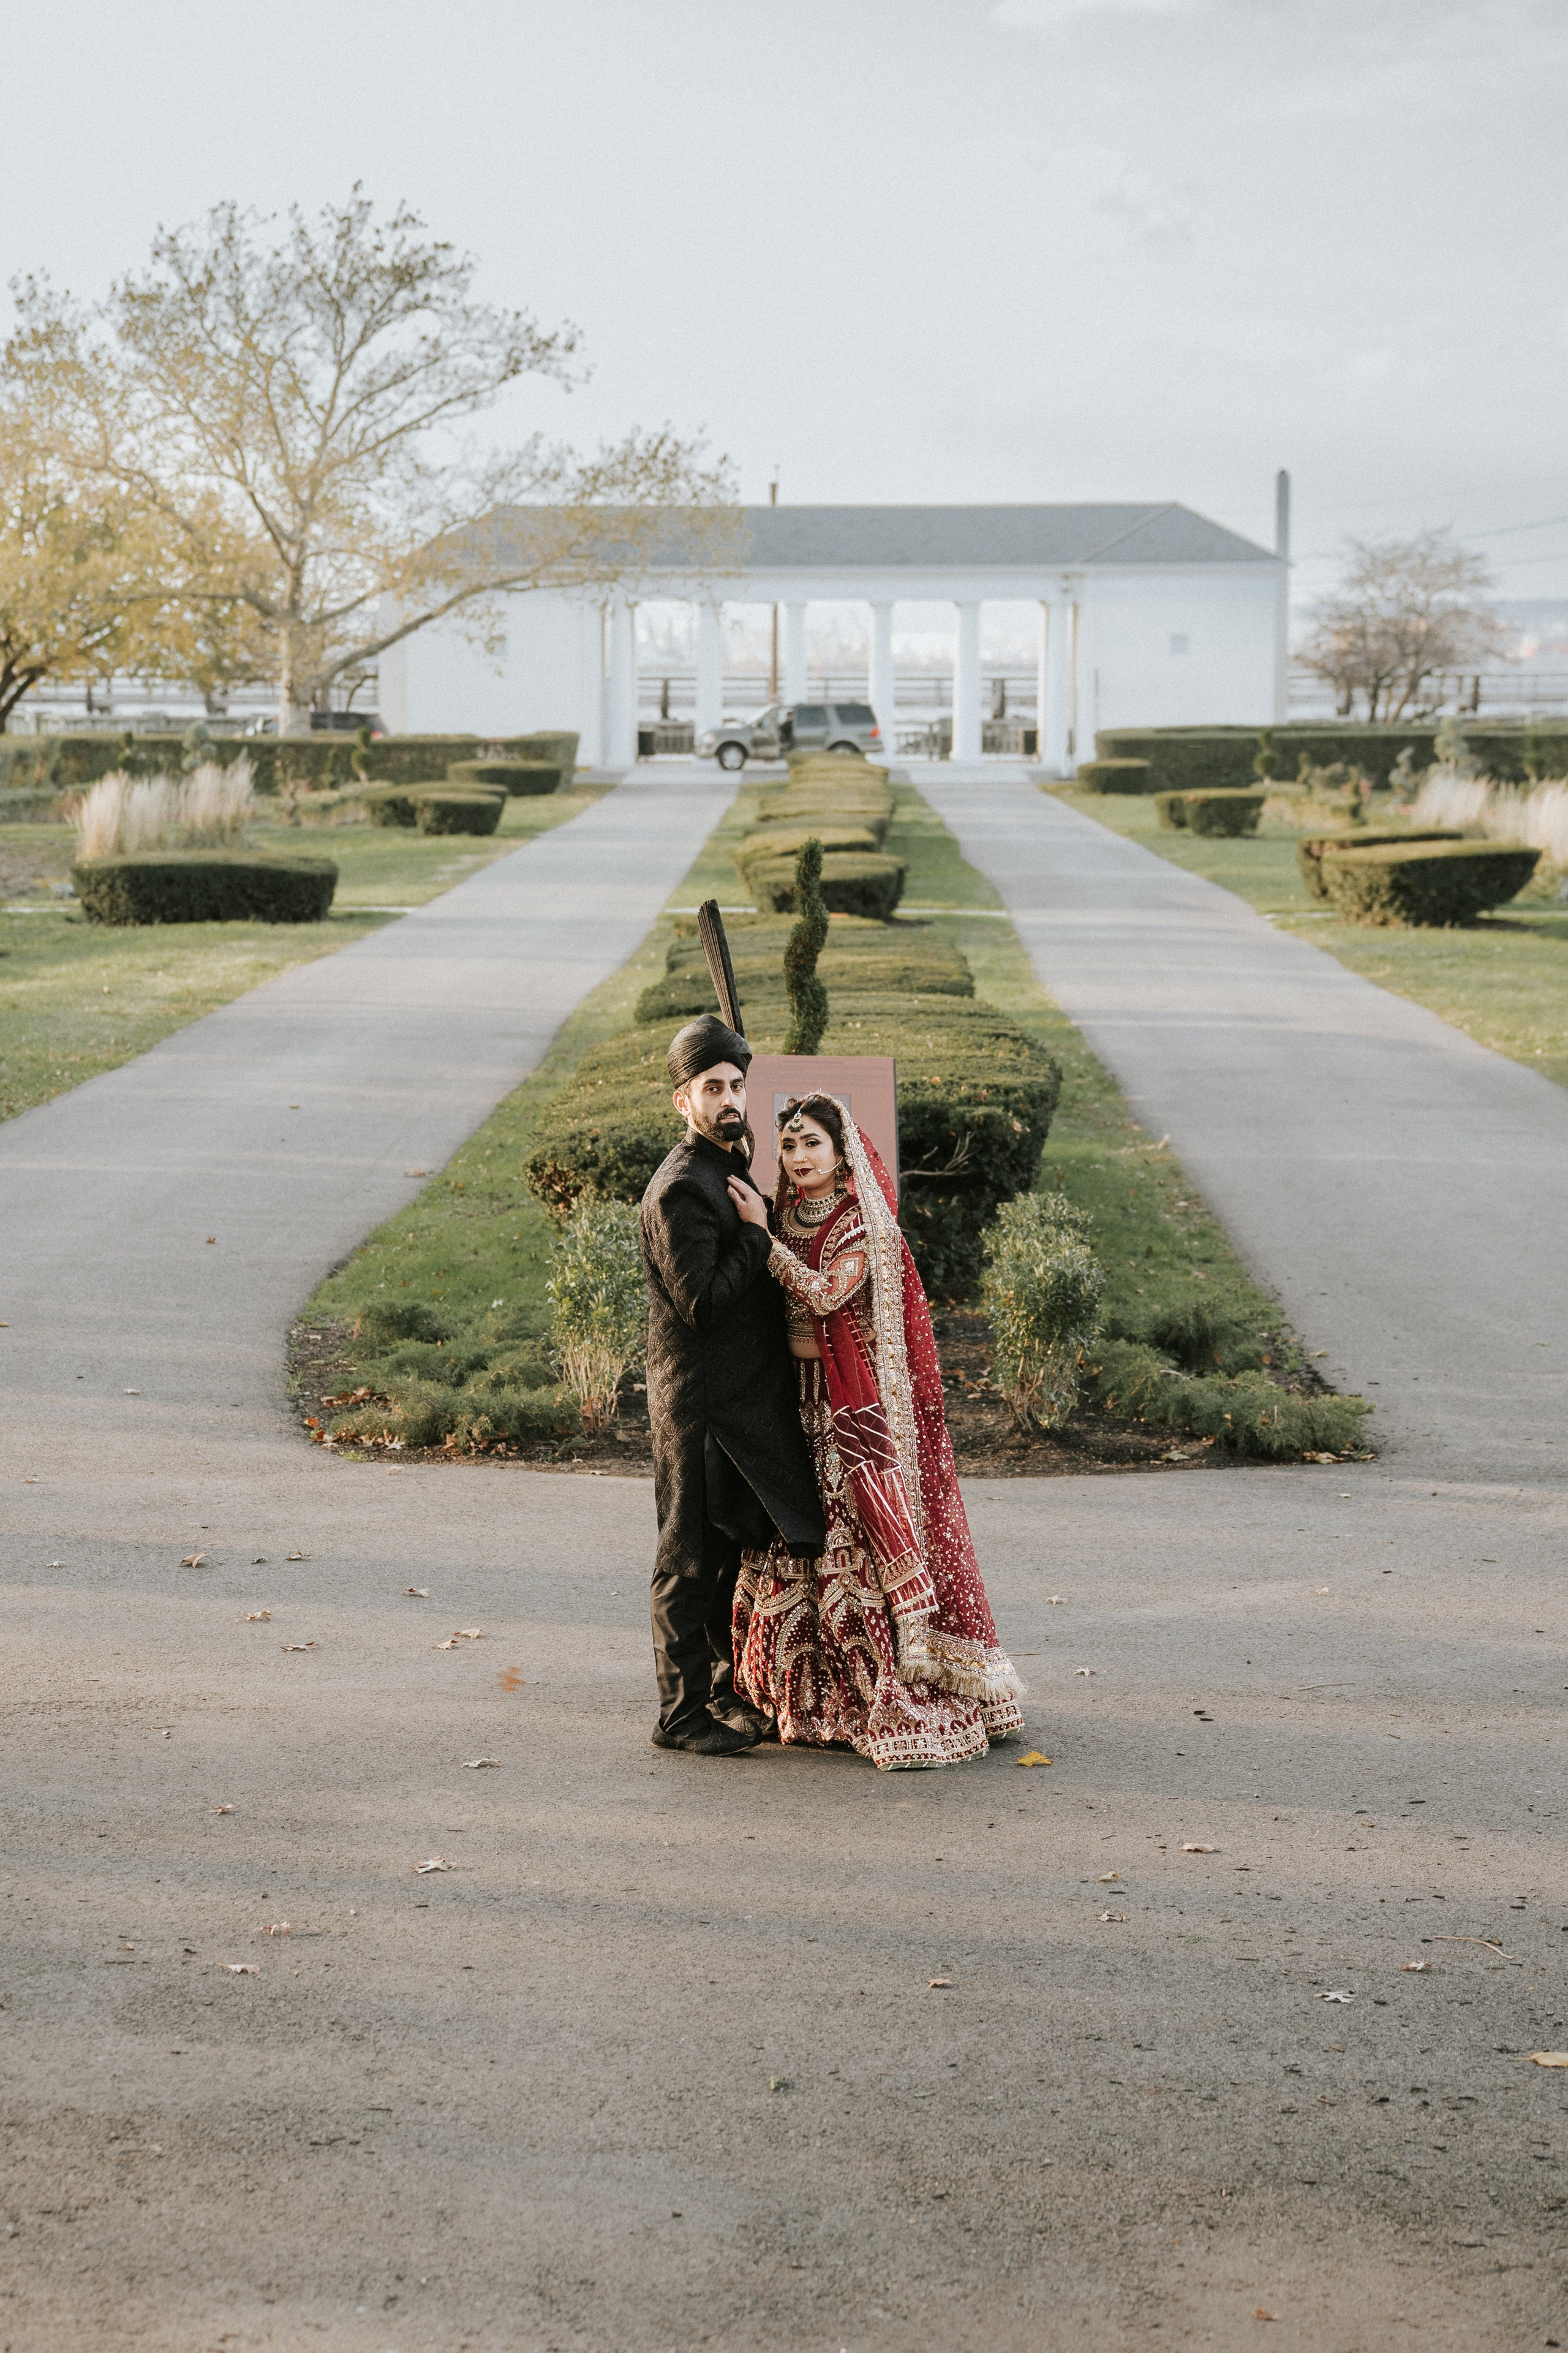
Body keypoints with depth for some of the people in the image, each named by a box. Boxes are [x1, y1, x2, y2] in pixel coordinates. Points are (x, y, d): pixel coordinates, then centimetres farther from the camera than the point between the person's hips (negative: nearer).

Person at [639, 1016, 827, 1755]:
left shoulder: (733, 1170, 14)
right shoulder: (679, 1189, -17)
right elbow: (703, 1301, -23)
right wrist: (759, 1235, -17)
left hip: (750, 1400, 9)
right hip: (701, 1402, -9)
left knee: (740, 1549, 16)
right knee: (692, 1561, -1)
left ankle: (730, 1692, 27)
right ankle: (682, 1714, 7)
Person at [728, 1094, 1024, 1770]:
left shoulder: (862, 1223, -10)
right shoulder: (785, 1217, 10)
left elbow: (827, 1294, -23)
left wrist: (763, 1234, -21)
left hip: (858, 1404, -7)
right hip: (799, 1398, 7)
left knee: (866, 1540, -9)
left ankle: (903, 1706, -4)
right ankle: (823, 1699, 19)